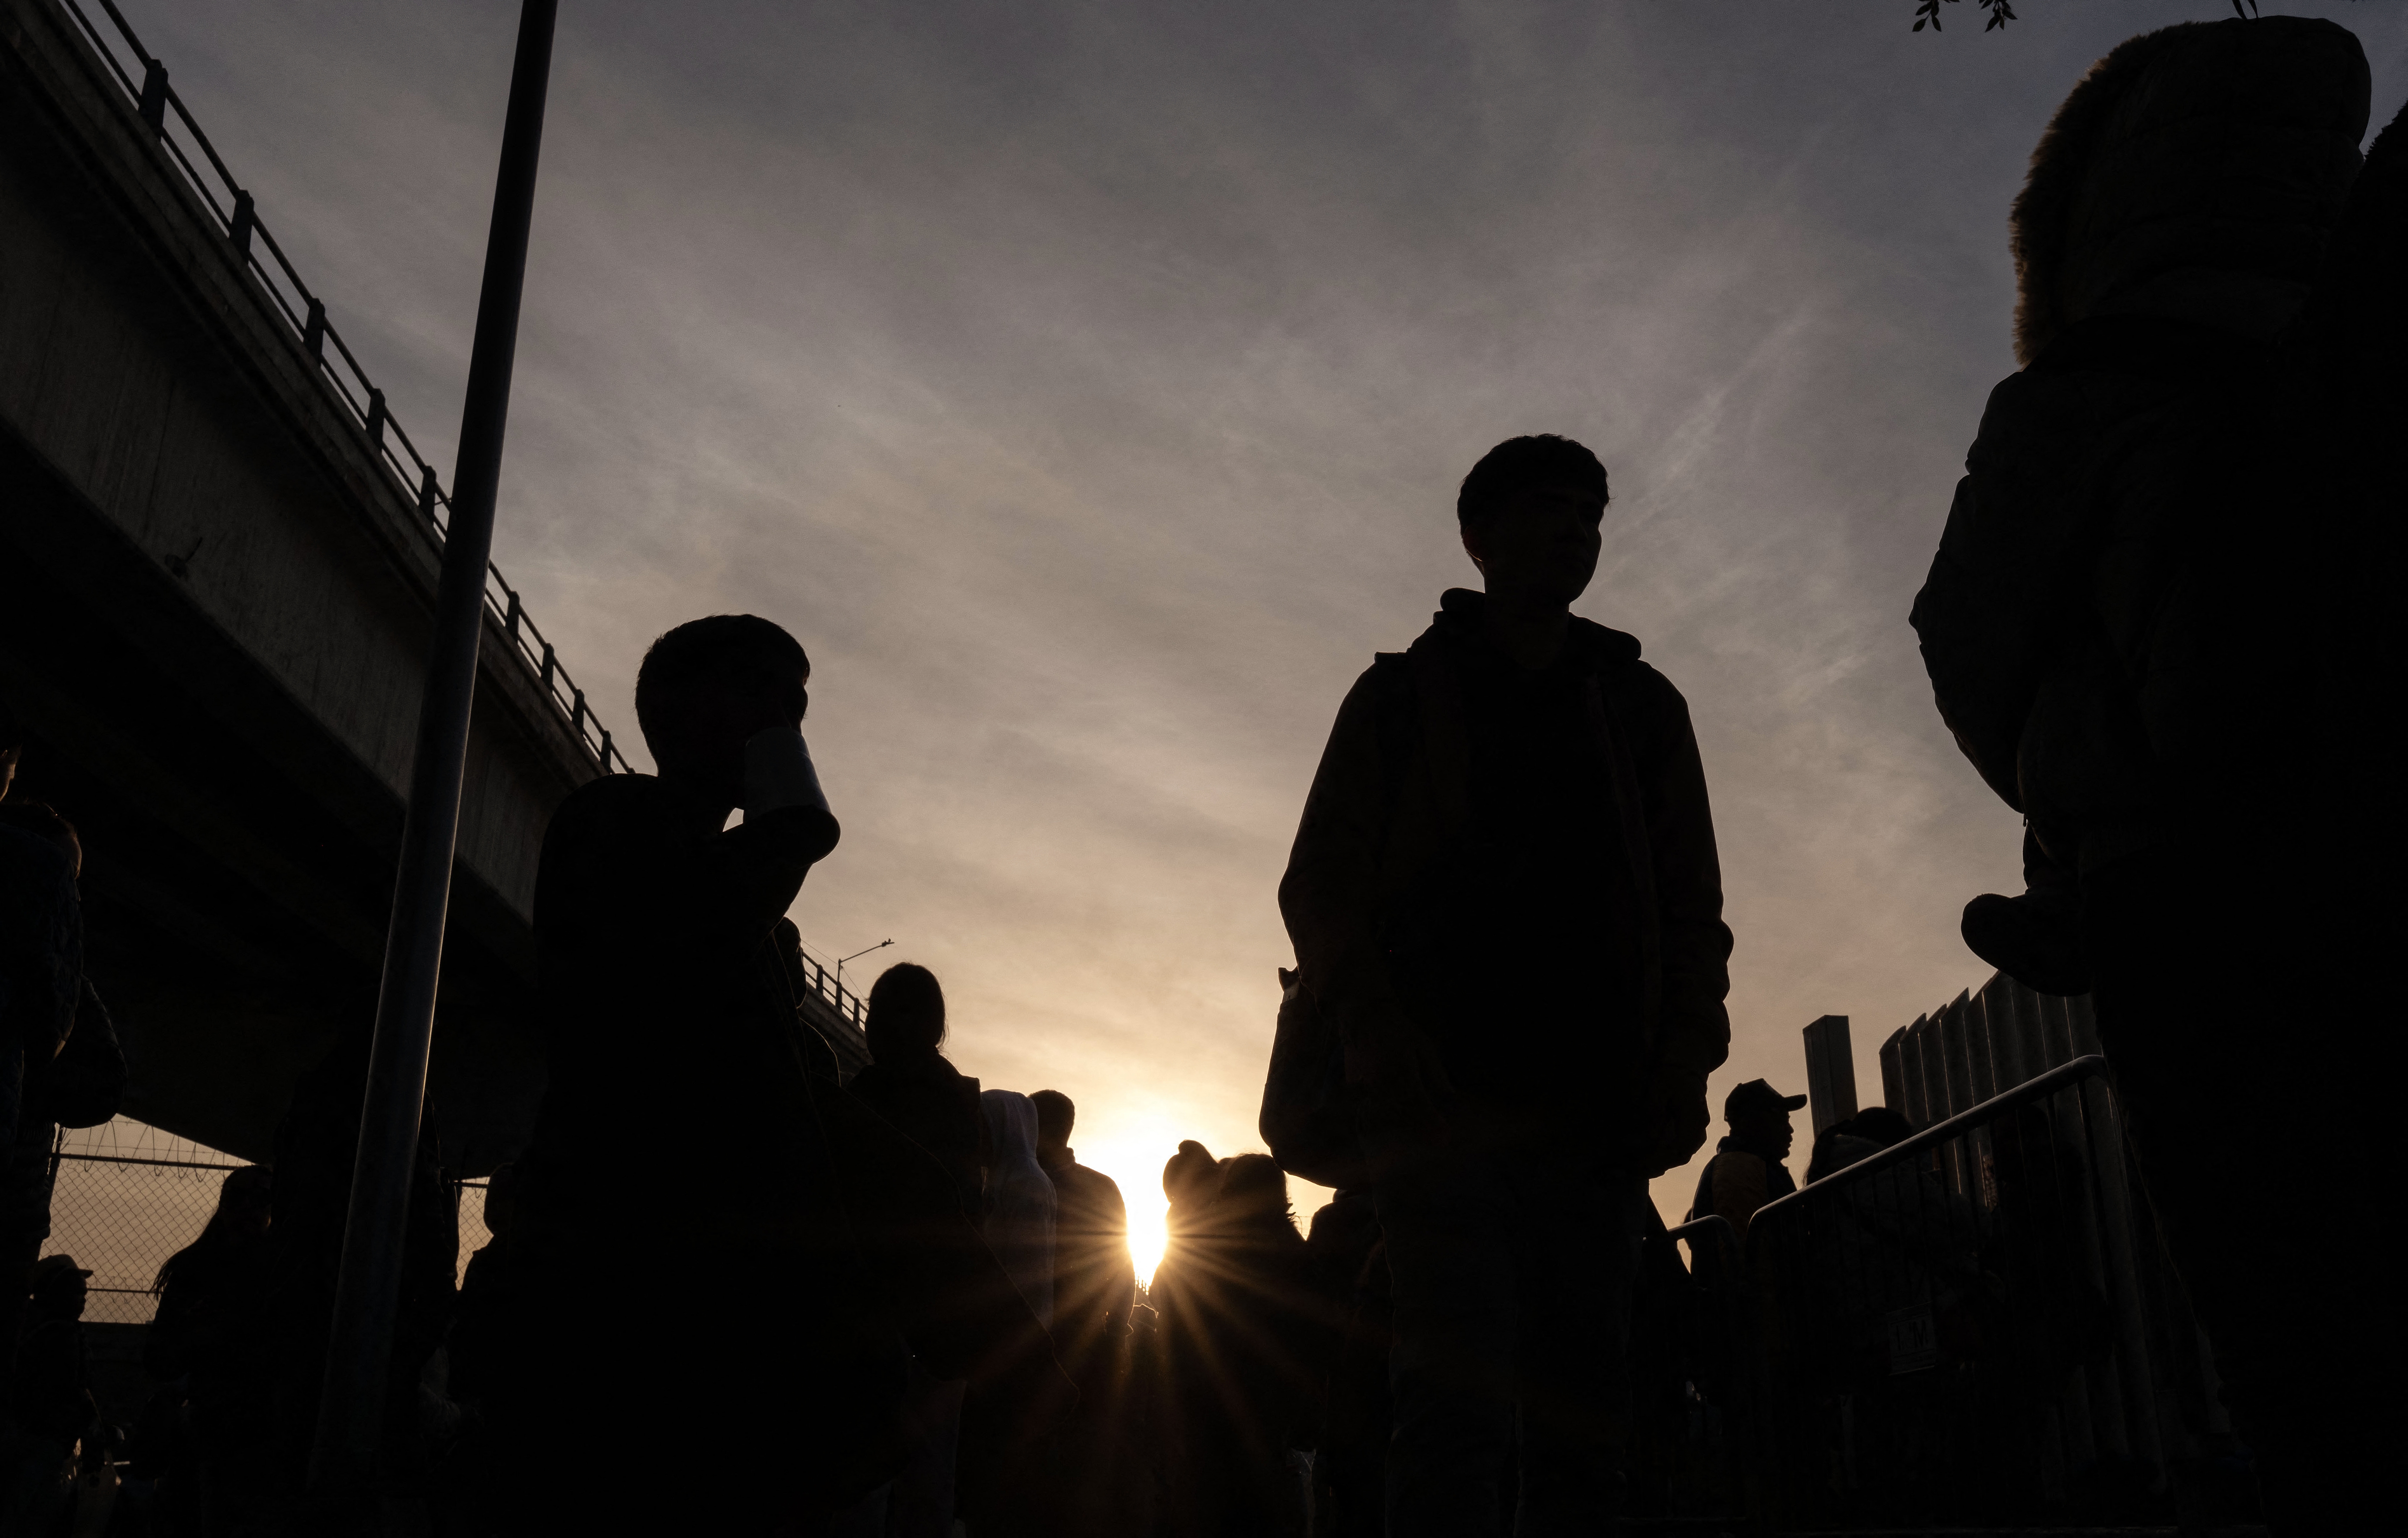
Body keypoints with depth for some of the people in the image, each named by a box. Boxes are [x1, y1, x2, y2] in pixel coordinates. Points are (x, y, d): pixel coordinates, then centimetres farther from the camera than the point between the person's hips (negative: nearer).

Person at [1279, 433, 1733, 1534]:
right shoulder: (1401, 698, 11)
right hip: (1448, 1104, -3)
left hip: (1600, 1113, 3)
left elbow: (1693, 905, 16)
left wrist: (1687, 1062, 0)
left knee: (1580, 1418, 2)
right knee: (1464, 1401, -15)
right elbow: (1321, 893, 4)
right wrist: (1395, 1064, -10)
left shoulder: (1643, 707, 19)